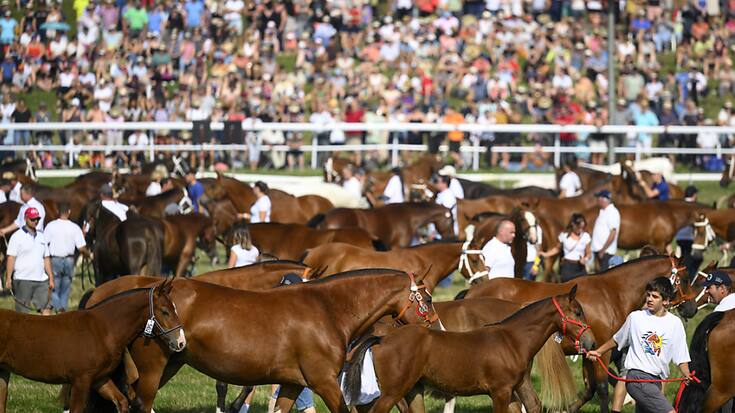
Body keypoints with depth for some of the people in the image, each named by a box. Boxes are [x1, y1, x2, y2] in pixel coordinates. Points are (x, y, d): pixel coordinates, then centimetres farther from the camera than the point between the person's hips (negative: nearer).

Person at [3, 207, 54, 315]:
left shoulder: (41, 236, 15)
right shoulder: (17, 236, -3)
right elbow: (11, 258, -7)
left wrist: (51, 278, 14)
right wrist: (8, 278, -15)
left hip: (41, 280, 5)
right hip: (23, 280, -5)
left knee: (46, 308, -3)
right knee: (23, 312, -2)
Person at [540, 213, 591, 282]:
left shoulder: (585, 236, -1)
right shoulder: (564, 235, -4)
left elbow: (588, 253, 5)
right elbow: (557, 248, 12)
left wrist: (585, 259, -17)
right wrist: (546, 254, 0)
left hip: (579, 267, 1)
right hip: (567, 267, -1)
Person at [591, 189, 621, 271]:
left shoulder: (612, 213, -13)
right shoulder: (603, 212, 15)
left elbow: (612, 234, -19)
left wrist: (603, 250, -20)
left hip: (605, 252, -9)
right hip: (598, 249, 9)